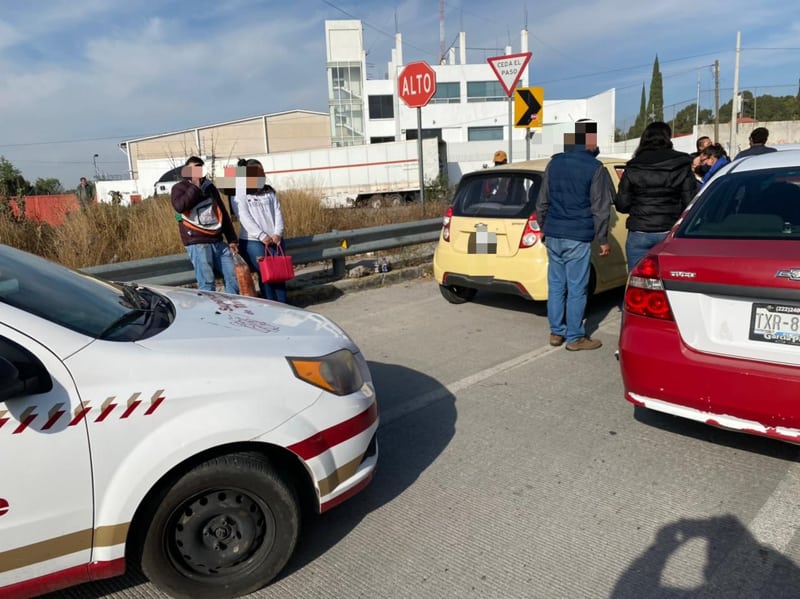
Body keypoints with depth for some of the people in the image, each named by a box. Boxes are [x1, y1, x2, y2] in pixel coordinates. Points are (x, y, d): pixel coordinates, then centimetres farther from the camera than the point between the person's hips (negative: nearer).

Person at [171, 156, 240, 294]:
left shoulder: (209, 186, 16)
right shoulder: (180, 187, 2)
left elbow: (223, 213, 19)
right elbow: (179, 206, -20)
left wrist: (231, 239, 14)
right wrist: (195, 187, -13)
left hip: (218, 241, 5)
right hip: (197, 242, -5)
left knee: (233, 276, 3)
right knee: (207, 282, -10)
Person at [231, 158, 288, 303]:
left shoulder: (269, 191, 17)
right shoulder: (240, 193, 0)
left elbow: (278, 212, 9)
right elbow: (244, 218, -10)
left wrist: (278, 233, -7)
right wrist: (262, 236, -16)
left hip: (275, 239, 5)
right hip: (252, 241, -5)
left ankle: (282, 305, 3)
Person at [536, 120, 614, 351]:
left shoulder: (555, 162, 8)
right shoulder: (595, 168, -8)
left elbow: (542, 201, 12)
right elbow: (600, 208, -7)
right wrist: (603, 239, 1)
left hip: (553, 236, 6)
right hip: (578, 238, -5)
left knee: (556, 286, 12)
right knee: (576, 289, 2)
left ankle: (556, 332, 21)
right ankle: (575, 337, 10)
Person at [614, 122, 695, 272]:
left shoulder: (632, 168, 0)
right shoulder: (682, 167, 0)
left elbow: (621, 205, -1)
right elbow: (690, 203, -3)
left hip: (638, 234, 0)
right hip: (670, 233, 1)